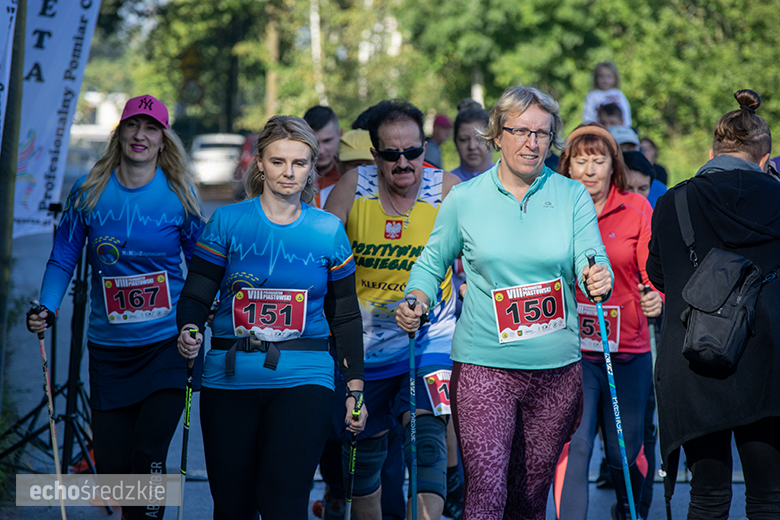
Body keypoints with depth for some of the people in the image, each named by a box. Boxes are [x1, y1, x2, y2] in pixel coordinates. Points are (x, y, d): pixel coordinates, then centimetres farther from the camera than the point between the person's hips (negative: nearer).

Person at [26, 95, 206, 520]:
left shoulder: (179, 194, -2)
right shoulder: (89, 192, 0)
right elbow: (63, 260, 6)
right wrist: (47, 310, -8)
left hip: (167, 345, -2)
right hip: (109, 349, 2)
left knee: (148, 456, -13)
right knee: (112, 465, 3)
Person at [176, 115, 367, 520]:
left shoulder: (329, 231, 7)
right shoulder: (227, 222, 3)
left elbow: (345, 316, 12)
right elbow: (196, 294, 2)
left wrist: (355, 388, 9)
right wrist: (189, 331, -20)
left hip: (303, 380, -1)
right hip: (229, 379, 1)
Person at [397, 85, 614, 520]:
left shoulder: (572, 196, 3)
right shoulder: (465, 199, 1)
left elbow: (591, 259, -7)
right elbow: (433, 262, 11)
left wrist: (599, 279, -30)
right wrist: (418, 297, -10)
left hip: (556, 368, 2)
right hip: (484, 366, -2)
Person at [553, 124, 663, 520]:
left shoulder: (637, 210, 3)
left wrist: (655, 299, -24)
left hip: (628, 349, 1)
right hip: (571, 350, -1)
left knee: (625, 452, 13)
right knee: (574, 447, -13)